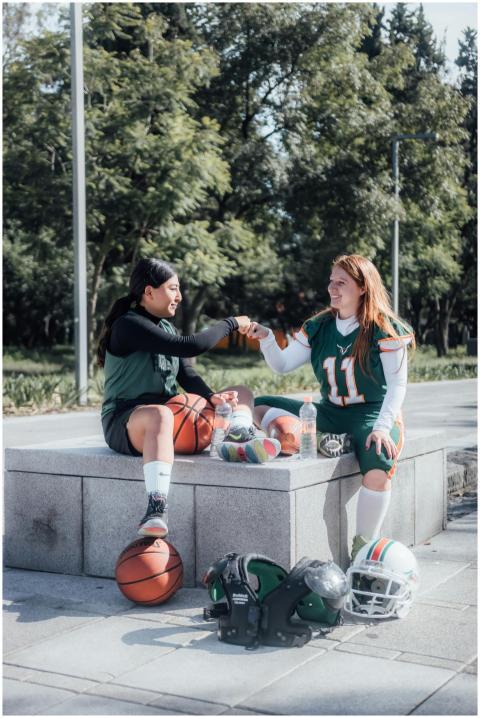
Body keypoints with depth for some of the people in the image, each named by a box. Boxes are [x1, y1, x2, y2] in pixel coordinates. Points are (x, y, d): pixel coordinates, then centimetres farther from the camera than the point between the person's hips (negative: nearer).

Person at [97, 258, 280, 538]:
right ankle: (156, 508, -52)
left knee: (242, 394, 6)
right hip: (125, 423, -9)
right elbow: (189, 346, -24)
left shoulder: (166, 327, 15)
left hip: (167, 412, 9)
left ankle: (243, 438, -29)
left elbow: (188, 375, 5)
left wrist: (212, 396, -15)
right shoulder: (128, 325, -13)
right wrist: (231, 324, -11)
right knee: (160, 415, -45)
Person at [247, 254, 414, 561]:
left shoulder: (385, 329, -8)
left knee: (379, 468, -38)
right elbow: (283, 365, 6)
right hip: (330, 412, 6)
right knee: (258, 408, -5)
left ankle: (363, 548, -21)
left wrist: (383, 426, -25)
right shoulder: (319, 328, 6)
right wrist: (266, 338, -13)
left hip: (372, 414, -6)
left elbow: (397, 384, -11)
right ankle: (324, 441, -24)